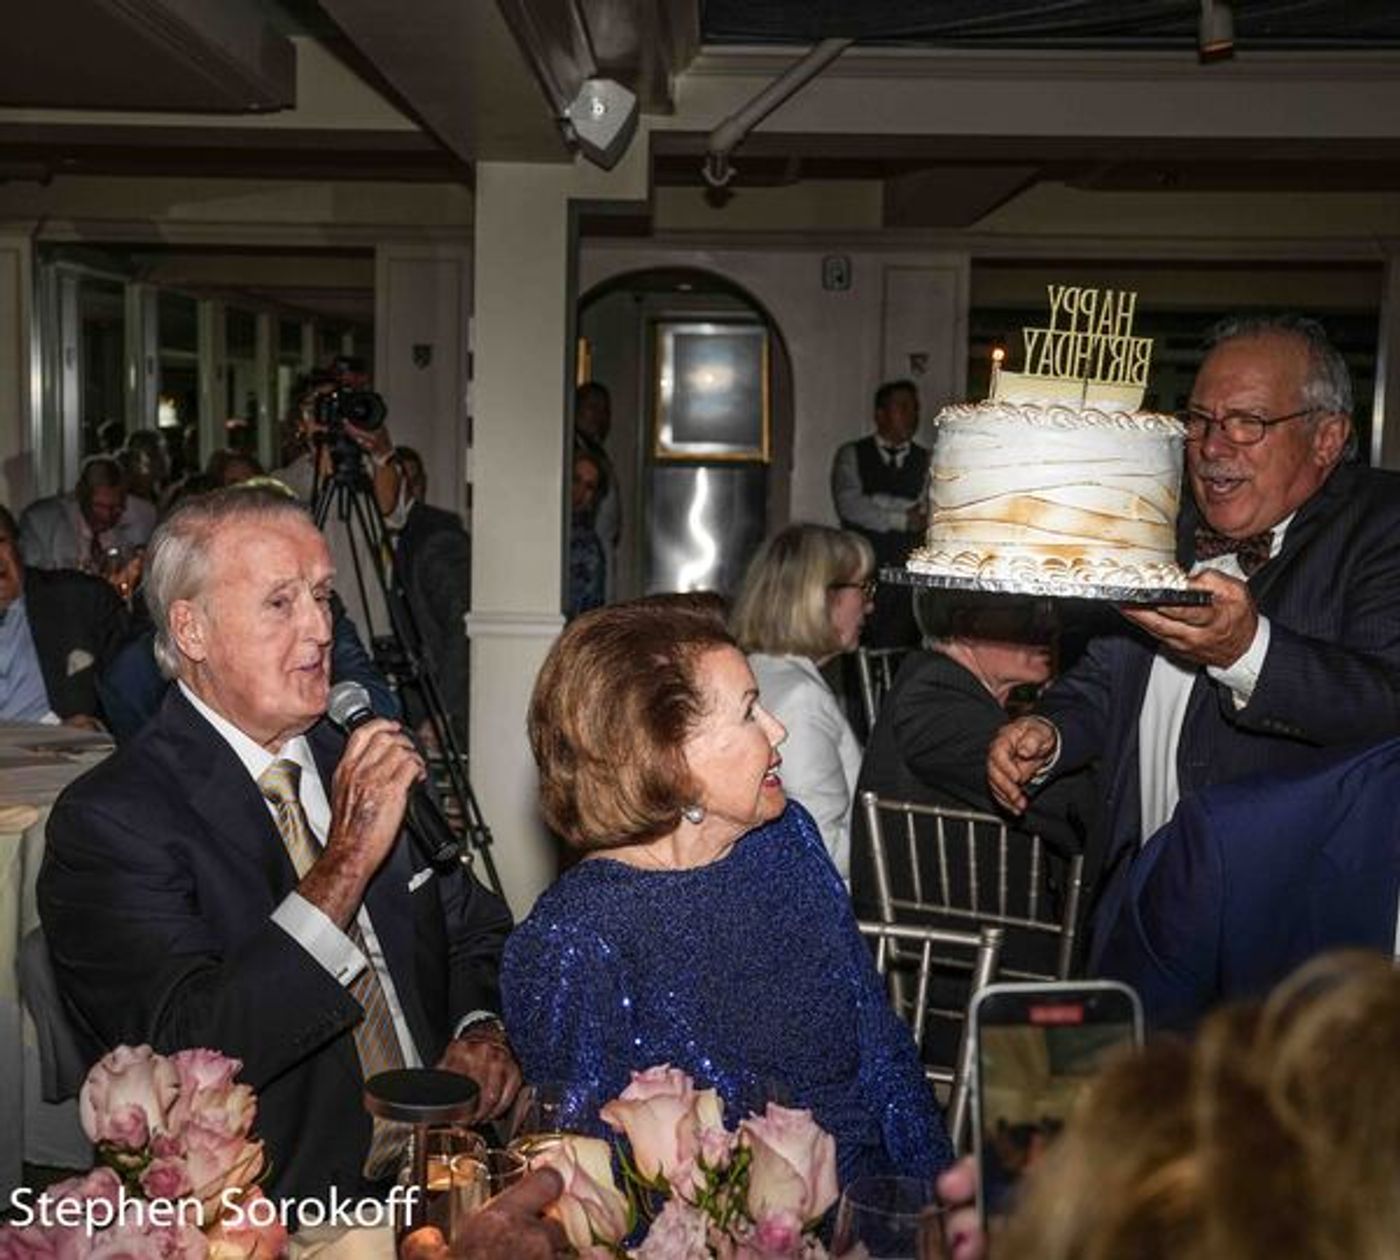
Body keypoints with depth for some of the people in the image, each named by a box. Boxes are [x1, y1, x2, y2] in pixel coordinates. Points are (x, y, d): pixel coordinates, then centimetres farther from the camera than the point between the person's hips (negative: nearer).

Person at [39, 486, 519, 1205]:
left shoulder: (363, 763, 9)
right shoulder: (107, 821, -10)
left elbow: (477, 930, 20)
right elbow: (186, 1057, -21)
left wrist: (479, 1030, -1)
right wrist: (344, 865, -24)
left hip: (442, 1175, 6)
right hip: (282, 1220, -6)